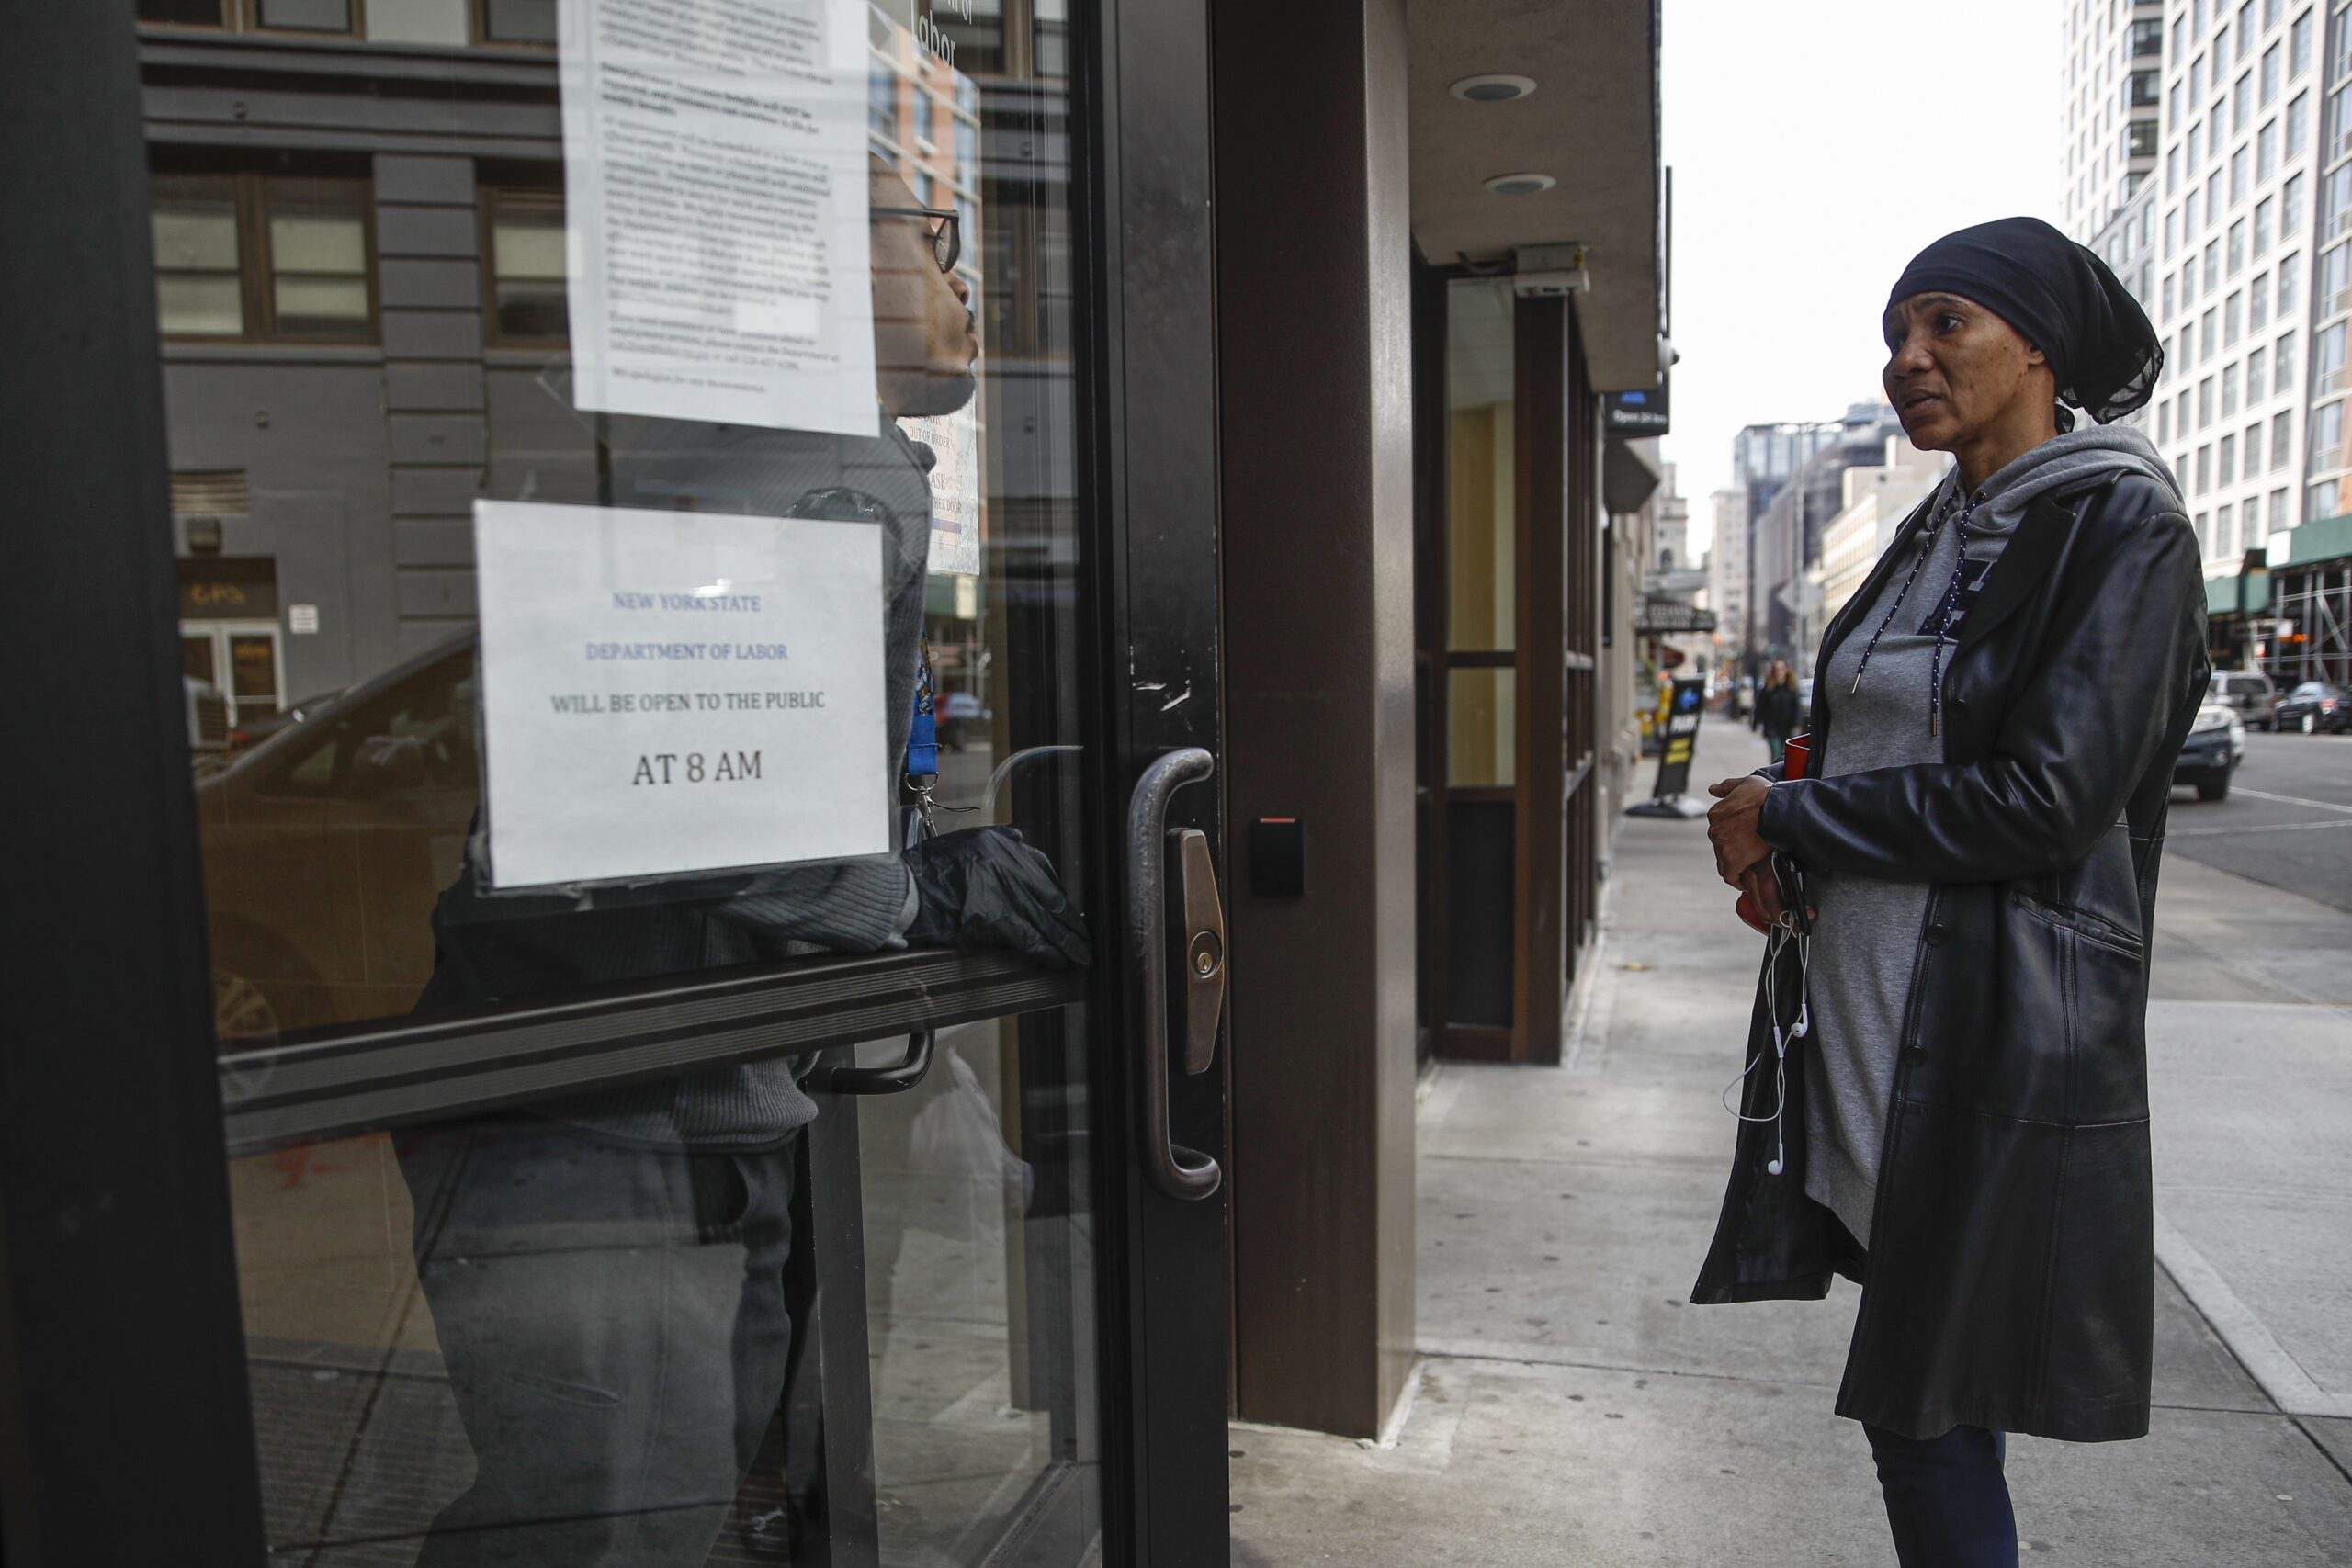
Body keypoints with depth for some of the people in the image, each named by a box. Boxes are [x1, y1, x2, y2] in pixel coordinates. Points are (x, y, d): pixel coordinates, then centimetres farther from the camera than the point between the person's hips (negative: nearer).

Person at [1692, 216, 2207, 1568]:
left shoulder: (2119, 524, -9)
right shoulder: (1937, 533, 14)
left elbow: (2042, 797, -19)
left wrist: (1785, 816, -12)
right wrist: (1788, 847, -1)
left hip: (2001, 1030, -7)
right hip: (1863, 1008, 8)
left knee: (1927, 1410, 2)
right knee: (1909, 1393, 17)